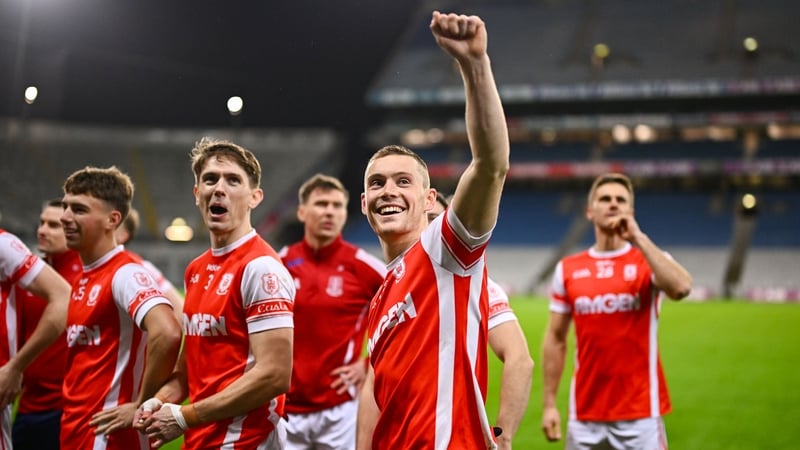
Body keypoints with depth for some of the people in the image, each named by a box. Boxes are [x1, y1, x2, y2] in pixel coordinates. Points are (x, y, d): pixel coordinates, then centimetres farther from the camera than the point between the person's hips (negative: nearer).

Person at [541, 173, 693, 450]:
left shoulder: (648, 260, 0)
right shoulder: (568, 269, 7)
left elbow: (680, 288, -23)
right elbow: (555, 340, 10)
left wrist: (639, 238, -17)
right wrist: (549, 404, 5)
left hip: (640, 415, -2)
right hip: (584, 416, 3)